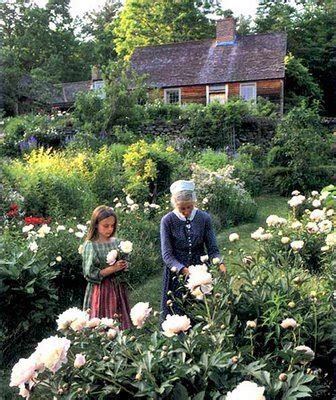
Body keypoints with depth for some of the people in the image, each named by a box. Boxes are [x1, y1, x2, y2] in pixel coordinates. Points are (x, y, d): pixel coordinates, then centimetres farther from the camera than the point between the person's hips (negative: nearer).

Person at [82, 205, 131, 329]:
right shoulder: (90, 246, -11)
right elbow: (90, 274, -13)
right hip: (101, 291, -4)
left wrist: (123, 266, -7)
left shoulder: (116, 242, 3)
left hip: (118, 289, 5)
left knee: (120, 324, 8)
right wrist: (112, 269, -18)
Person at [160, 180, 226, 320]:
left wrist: (219, 264, -23)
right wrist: (184, 270, -28)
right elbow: (167, 255, -12)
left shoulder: (204, 218, -5)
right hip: (176, 274, -1)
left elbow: (213, 249, -3)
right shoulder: (167, 221, -10)